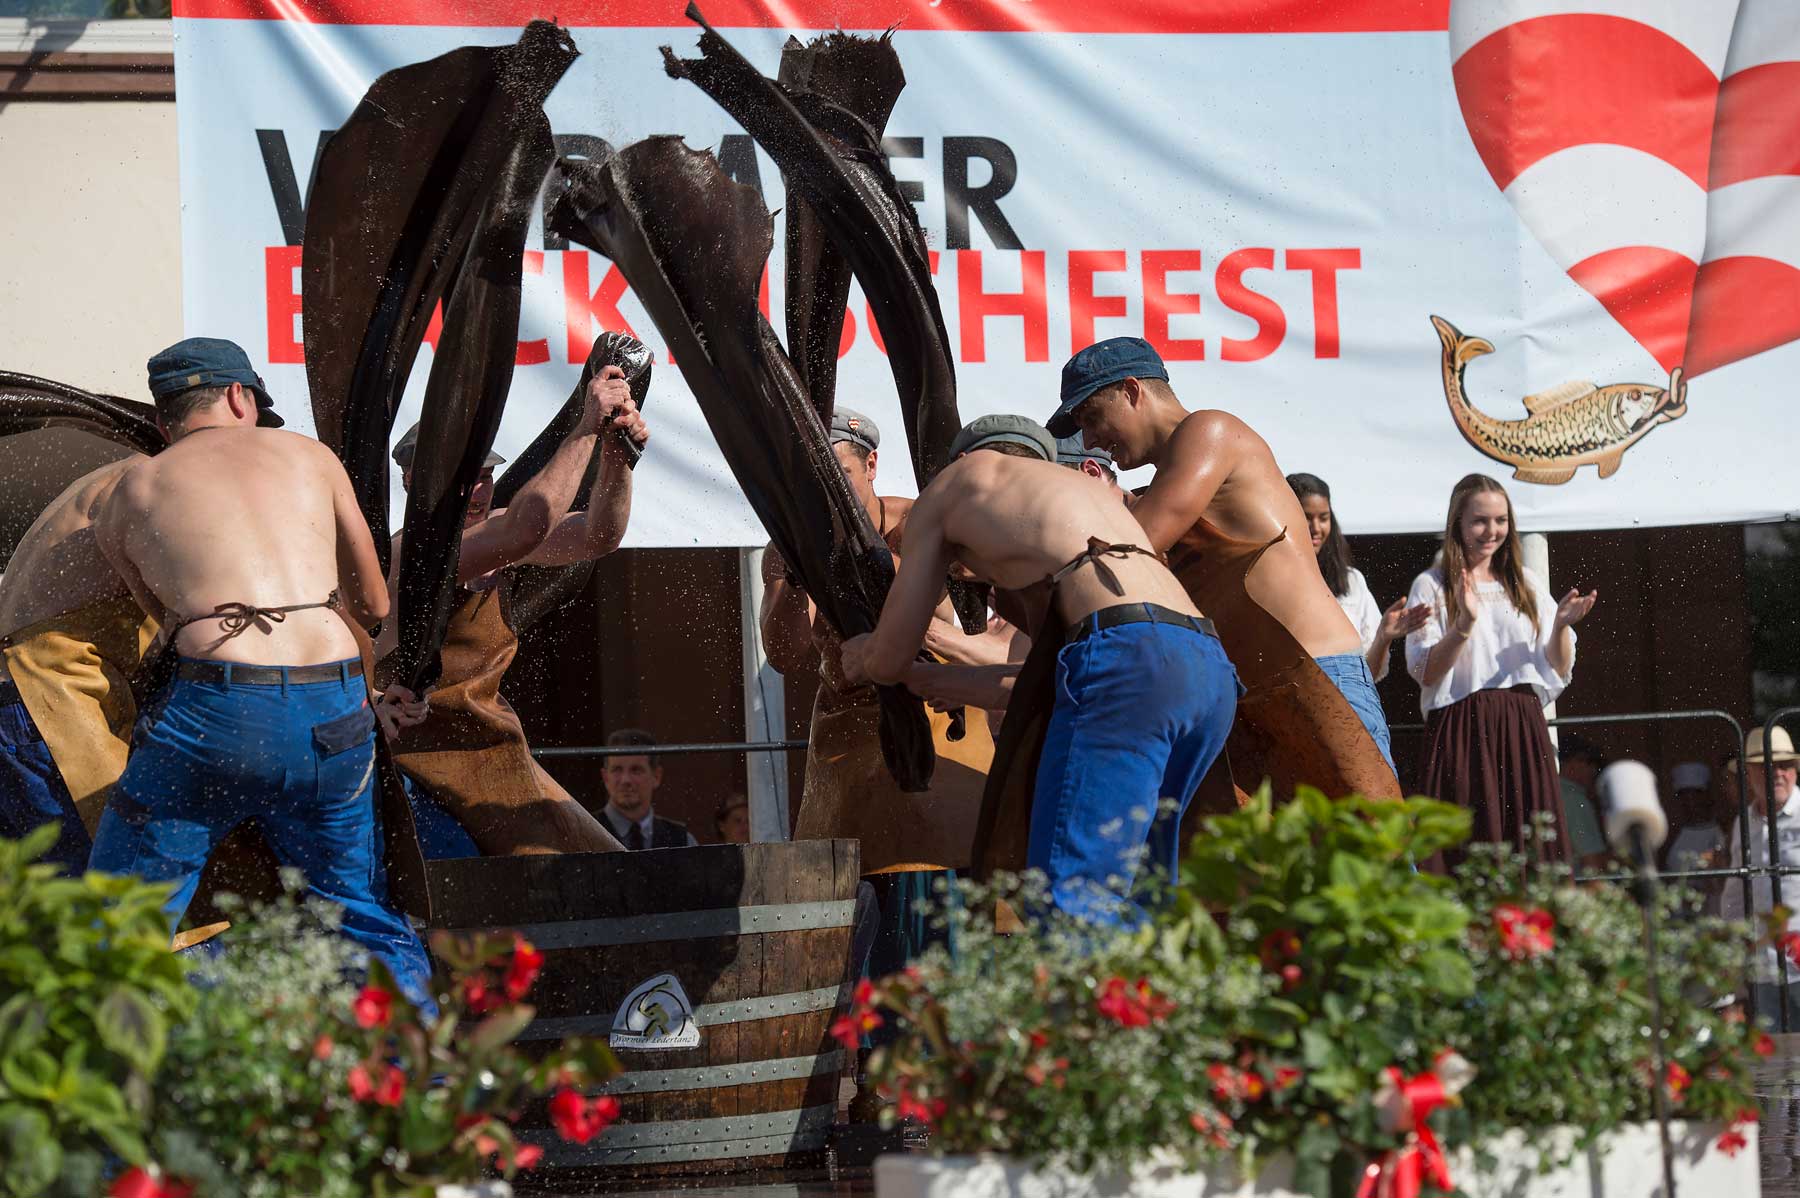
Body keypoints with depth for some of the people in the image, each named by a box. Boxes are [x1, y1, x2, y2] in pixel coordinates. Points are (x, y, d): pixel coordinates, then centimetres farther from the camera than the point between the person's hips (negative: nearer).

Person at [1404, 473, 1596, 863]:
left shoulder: (1527, 583, 15)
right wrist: (1464, 624, -19)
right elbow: (1424, 673, -6)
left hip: (1524, 728, 3)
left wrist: (1561, 626, -6)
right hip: (1462, 729, -3)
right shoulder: (1432, 586, 4)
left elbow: (1559, 671, 13)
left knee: (1531, 850, -3)